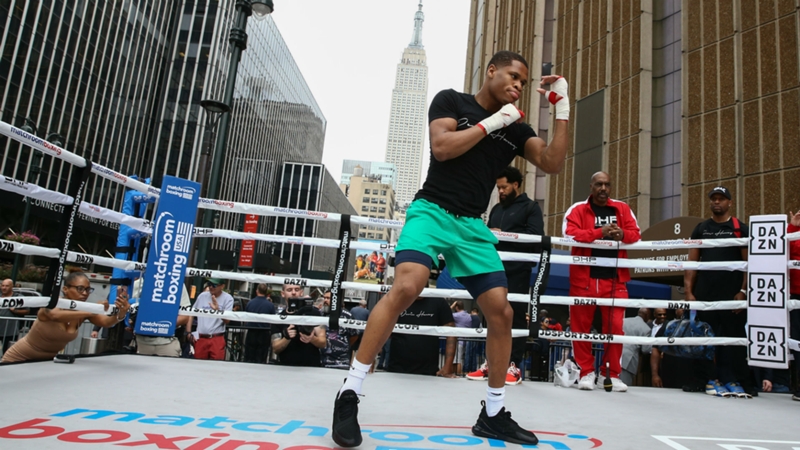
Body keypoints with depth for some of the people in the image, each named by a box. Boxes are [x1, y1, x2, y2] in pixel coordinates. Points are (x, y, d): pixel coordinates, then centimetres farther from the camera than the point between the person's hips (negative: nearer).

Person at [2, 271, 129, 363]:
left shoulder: (84, 311, -14)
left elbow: (106, 322, -32)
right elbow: (56, 315, -52)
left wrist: (120, 313, -54)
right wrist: (90, 312, -65)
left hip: (47, 360, 5)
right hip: (18, 360, -5)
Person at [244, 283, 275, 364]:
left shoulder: (249, 303, -6)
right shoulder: (270, 305, -12)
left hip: (251, 334, 1)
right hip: (264, 334, -1)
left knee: (248, 359, 11)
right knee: (261, 360, 5)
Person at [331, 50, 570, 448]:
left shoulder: (515, 129, 15)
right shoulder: (450, 100, 5)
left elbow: (552, 164, 5)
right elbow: (441, 147, -11)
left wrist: (562, 111, -1)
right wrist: (492, 122, -7)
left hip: (473, 226, 5)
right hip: (432, 211, -5)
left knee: (501, 311, -3)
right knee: (405, 287, -28)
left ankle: (493, 414, 14)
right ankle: (349, 394, -16)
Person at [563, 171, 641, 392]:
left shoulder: (622, 209, 12)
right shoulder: (578, 209, 1)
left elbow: (636, 234, 7)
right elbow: (570, 234, -13)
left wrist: (622, 235, -15)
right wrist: (599, 232, -22)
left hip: (615, 279, 2)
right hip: (584, 278, -2)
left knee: (615, 327, 0)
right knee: (581, 326, 3)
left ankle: (612, 374, 14)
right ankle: (587, 372, 16)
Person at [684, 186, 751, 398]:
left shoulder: (740, 228, 5)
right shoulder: (700, 229, 11)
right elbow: (692, 261, 8)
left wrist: (743, 291, -8)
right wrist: (688, 291, 0)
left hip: (732, 295, -2)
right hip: (704, 295, 2)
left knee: (733, 339, 2)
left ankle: (733, 381, 10)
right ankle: (711, 379, 10)